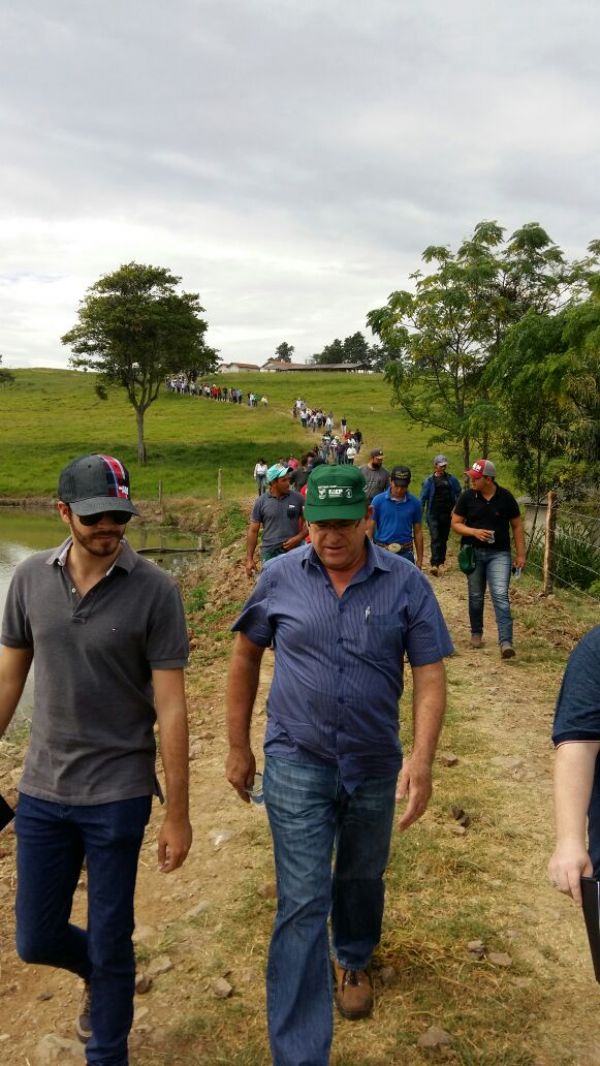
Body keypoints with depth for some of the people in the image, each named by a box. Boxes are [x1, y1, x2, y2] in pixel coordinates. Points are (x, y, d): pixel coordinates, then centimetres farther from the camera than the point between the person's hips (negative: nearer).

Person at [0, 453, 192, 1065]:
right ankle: (99, 975, 49)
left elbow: (170, 706, -12)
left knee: (110, 944, 10)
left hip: (118, 794, -3)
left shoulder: (153, 590, -14)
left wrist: (177, 813, -9)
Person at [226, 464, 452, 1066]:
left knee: (361, 878, 24)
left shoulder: (406, 584, -10)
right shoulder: (280, 577, -9)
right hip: (297, 764, -1)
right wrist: (238, 747, 4)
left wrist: (422, 758, -20)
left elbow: (430, 675, -8)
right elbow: (245, 656, 2)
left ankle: (353, 961, 55)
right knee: (303, 904, -1)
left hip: (375, 767, 2)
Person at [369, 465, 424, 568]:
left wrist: (420, 559, 7)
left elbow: (418, 532, 7)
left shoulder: (414, 503, 0)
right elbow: (370, 529, -1)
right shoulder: (378, 500, -5)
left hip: (405, 554, 1)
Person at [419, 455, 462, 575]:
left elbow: (458, 494, 8)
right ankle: (434, 564, -21)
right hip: (433, 513, -3)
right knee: (435, 538, -14)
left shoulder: (452, 479, 6)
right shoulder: (429, 480, 0)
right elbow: (423, 497, 2)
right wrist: (421, 512, -3)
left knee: (444, 538, 12)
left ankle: (441, 560, 26)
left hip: (447, 513, 3)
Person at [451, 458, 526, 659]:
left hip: (499, 554, -2)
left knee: (500, 596, -12)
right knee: (476, 596, 13)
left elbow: (517, 526, 3)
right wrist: (474, 532, -18)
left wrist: (521, 554, -1)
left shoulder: (506, 497, -5)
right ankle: (476, 633, 31)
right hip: (473, 552, 2)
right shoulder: (467, 496, -4)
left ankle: (506, 642, -14)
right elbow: (456, 524, 1)